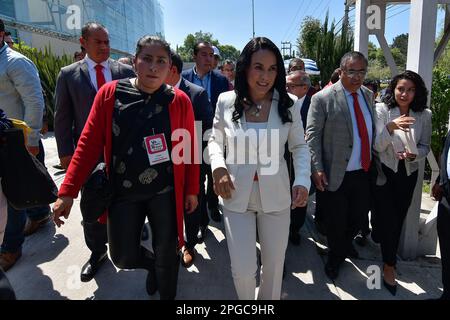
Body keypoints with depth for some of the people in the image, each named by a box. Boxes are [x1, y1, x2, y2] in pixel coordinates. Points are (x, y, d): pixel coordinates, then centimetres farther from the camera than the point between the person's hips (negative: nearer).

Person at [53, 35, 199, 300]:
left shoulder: (179, 100, -6)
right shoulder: (109, 93, -4)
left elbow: (189, 148, -3)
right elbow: (89, 143, -4)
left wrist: (192, 189, 0)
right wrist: (68, 191, -5)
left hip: (165, 193, -1)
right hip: (123, 192, 1)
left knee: (167, 256, 11)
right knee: (124, 258, 10)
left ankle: (167, 294, 42)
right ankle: (153, 265, 46)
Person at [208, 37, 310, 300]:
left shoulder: (289, 104, -6)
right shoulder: (226, 101, -4)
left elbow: (300, 146, 2)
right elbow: (215, 141, 7)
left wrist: (303, 180, -14)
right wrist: (218, 167, -13)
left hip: (276, 196, 1)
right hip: (237, 195, 0)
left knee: (274, 264, 18)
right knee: (242, 270, 4)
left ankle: (269, 298, 49)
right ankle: (247, 301, 39)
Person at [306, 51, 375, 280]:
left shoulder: (368, 95, 6)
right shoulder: (323, 98, -12)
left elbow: (372, 130, 12)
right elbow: (312, 135, -12)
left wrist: (374, 161, 10)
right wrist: (317, 169, -17)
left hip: (365, 172, 6)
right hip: (337, 174, -5)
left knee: (358, 215, 20)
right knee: (336, 220, 10)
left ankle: (346, 243, 50)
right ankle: (336, 257, 37)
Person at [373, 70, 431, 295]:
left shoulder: (424, 115, -4)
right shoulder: (382, 110, -13)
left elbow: (425, 146, 3)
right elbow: (377, 146, -16)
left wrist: (414, 155, -19)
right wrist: (390, 127, -33)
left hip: (408, 174, 4)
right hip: (384, 172, -3)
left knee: (398, 218, 15)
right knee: (387, 218, -3)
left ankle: (389, 260, 38)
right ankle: (389, 264, 19)